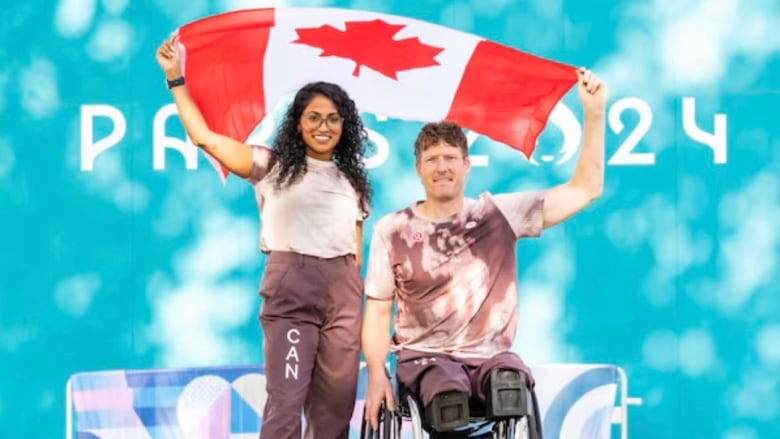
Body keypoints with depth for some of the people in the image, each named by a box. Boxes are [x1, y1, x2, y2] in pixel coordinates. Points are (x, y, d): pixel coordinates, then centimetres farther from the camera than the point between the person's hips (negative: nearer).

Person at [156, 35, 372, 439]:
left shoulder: (352, 181, 17)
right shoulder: (273, 165, 6)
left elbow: (356, 250, 16)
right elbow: (204, 137, -2)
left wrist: (360, 307, 11)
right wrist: (175, 79, -4)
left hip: (343, 294, 4)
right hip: (290, 288, -4)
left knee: (334, 406, 4)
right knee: (285, 402, -11)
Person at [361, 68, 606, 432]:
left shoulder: (499, 214, 5)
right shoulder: (392, 230, 6)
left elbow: (585, 190, 6)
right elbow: (377, 311, 7)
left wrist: (594, 112, -2)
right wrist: (376, 373, -10)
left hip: (490, 357, 1)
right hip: (425, 357, 0)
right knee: (448, 393, -37)